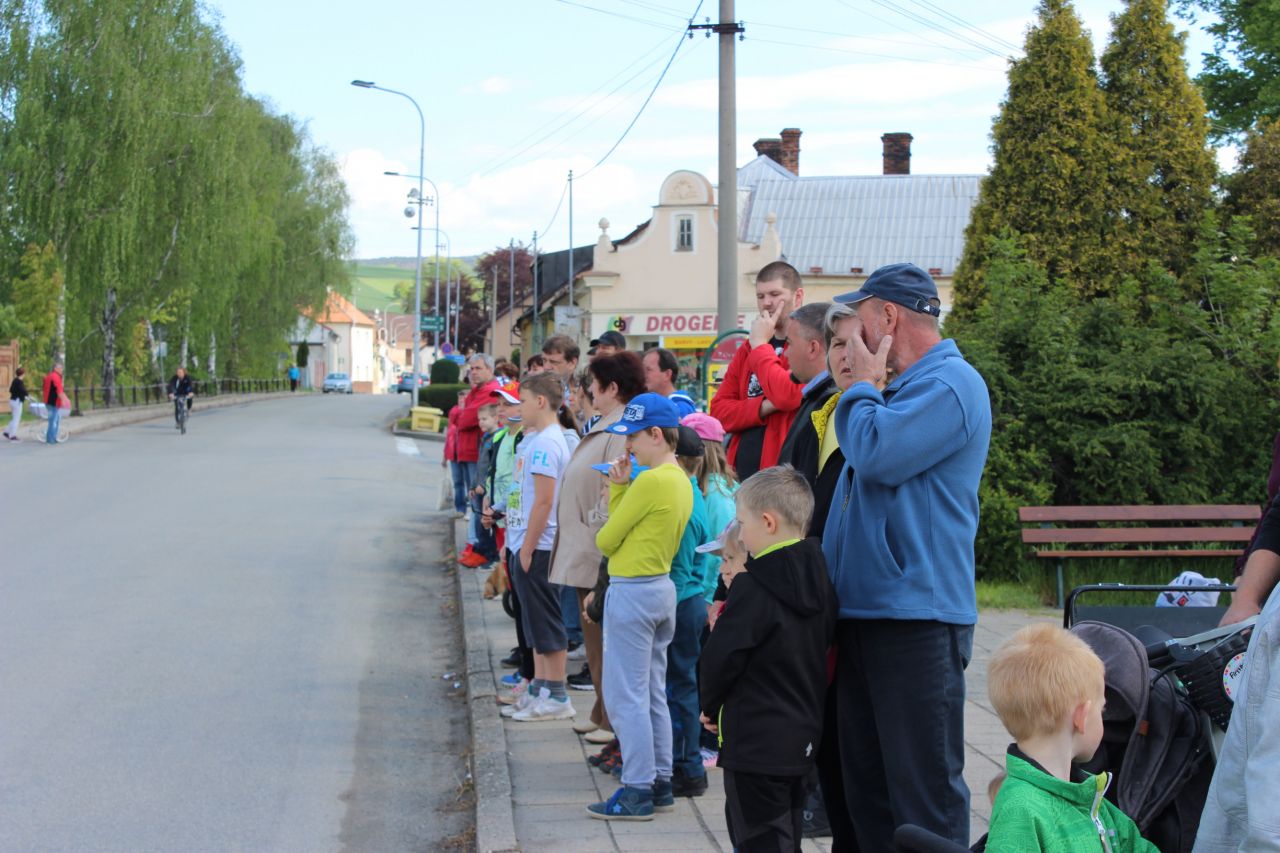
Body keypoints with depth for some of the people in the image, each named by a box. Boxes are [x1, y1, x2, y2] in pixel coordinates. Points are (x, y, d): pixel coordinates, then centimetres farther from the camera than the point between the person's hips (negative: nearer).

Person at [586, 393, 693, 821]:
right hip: (662, 587, 10)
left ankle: (637, 792, -1)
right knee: (654, 694, 15)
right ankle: (660, 783, 21)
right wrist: (619, 487, 5)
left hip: (633, 591, -10)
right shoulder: (681, 481, 11)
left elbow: (605, 541, -12)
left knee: (627, 697, -4)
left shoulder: (651, 482, -18)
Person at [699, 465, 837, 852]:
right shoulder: (819, 579, 5)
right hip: (802, 734, 9)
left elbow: (721, 658, -17)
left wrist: (711, 705, 2)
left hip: (756, 740, -8)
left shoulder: (753, 587, -19)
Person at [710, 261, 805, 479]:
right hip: (742, 469, 7)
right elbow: (719, 410, 10)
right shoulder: (747, 349, 17)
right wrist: (764, 407, -8)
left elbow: (787, 396, -20)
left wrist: (760, 345, -7)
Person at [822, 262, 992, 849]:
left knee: (924, 790, -4)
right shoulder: (899, 387, 20)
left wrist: (864, 384, -7)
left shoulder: (949, 383, -11)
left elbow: (875, 454, -22)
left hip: (916, 619, -10)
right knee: (866, 784, 15)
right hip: (863, 612, 10)